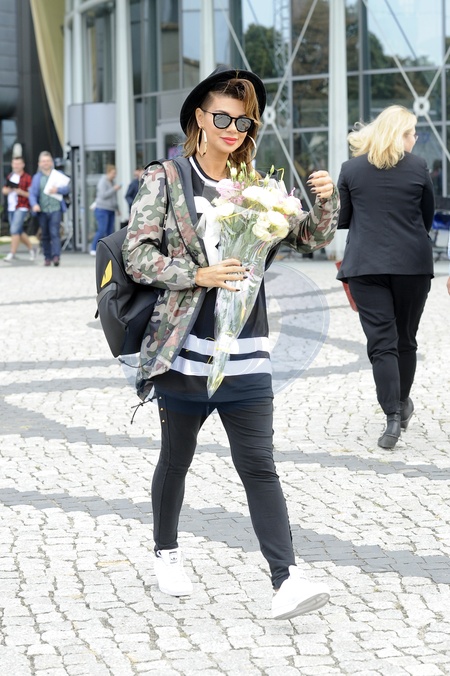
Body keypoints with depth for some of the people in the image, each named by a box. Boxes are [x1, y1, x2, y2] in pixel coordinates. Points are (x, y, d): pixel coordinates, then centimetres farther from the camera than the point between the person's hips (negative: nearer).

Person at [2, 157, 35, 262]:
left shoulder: (27, 178, -9)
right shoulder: (10, 176, 14)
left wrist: (21, 192, -25)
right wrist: (9, 190, -3)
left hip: (22, 207, -8)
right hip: (11, 208, 8)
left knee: (14, 230, -15)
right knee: (19, 232, 13)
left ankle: (12, 254, -14)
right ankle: (31, 249, 29)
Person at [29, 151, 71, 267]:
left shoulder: (59, 175, 9)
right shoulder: (36, 177, 11)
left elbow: (67, 188, 3)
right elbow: (32, 193, 3)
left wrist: (58, 190, -16)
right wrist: (34, 205, -15)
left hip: (56, 209, -2)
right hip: (42, 210, 2)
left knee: (55, 232, -15)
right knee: (45, 235, 7)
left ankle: (56, 256, -21)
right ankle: (47, 257, 14)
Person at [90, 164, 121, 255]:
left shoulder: (112, 182, 17)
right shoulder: (103, 182, -10)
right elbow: (103, 195, -20)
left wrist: (117, 208, 26)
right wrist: (114, 189, -19)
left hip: (110, 210, 8)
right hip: (102, 209, -8)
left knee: (110, 231, 1)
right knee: (102, 231, -14)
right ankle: (93, 249, -8)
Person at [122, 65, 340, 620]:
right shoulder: (165, 180, -2)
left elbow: (311, 237, 11)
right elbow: (137, 256, -8)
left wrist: (326, 200, -9)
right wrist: (200, 275, -19)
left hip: (245, 357, 2)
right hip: (184, 353, -2)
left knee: (259, 465, -5)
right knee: (176, 459, 15)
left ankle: (286, 580, -12)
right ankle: (166, 553, 36)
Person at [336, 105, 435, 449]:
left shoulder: (351, 169, 0)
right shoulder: (418, 168, -3)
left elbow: (342, 218, 7)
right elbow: (428, 217, 8)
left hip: (365, 266, 0)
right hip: (413, 265, 0)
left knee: (381, 342, -2)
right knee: (405, 338, 16)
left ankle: (393, 418, -12)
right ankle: (402, 403, 31)